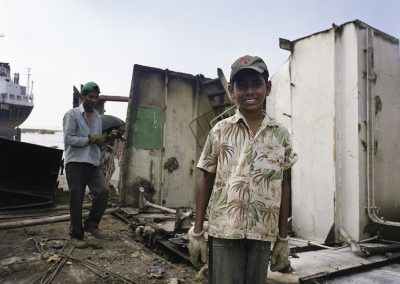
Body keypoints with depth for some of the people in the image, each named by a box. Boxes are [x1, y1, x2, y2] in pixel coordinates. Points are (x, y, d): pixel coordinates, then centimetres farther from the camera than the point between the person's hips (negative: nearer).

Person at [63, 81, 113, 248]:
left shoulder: (98, 117, 16)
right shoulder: (72, 114, -3)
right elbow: (68, 139, -12)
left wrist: (103, 139, -6)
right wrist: (90, 139, -17)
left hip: (93, 162, 5)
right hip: (75, 162, -5)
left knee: (103, 191, -9)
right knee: (76, 199, 1)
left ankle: (91, 224, 11)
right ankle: (76, 234, 14)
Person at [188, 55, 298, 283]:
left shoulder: (281, 134, 3)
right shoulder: (220, 131, -2)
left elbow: (283, 186, 7)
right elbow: (206, 182, 3)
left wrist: (283, 238, 7)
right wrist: (197, 233, 2)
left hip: (263, 234, 2)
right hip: (224, 231, -2)